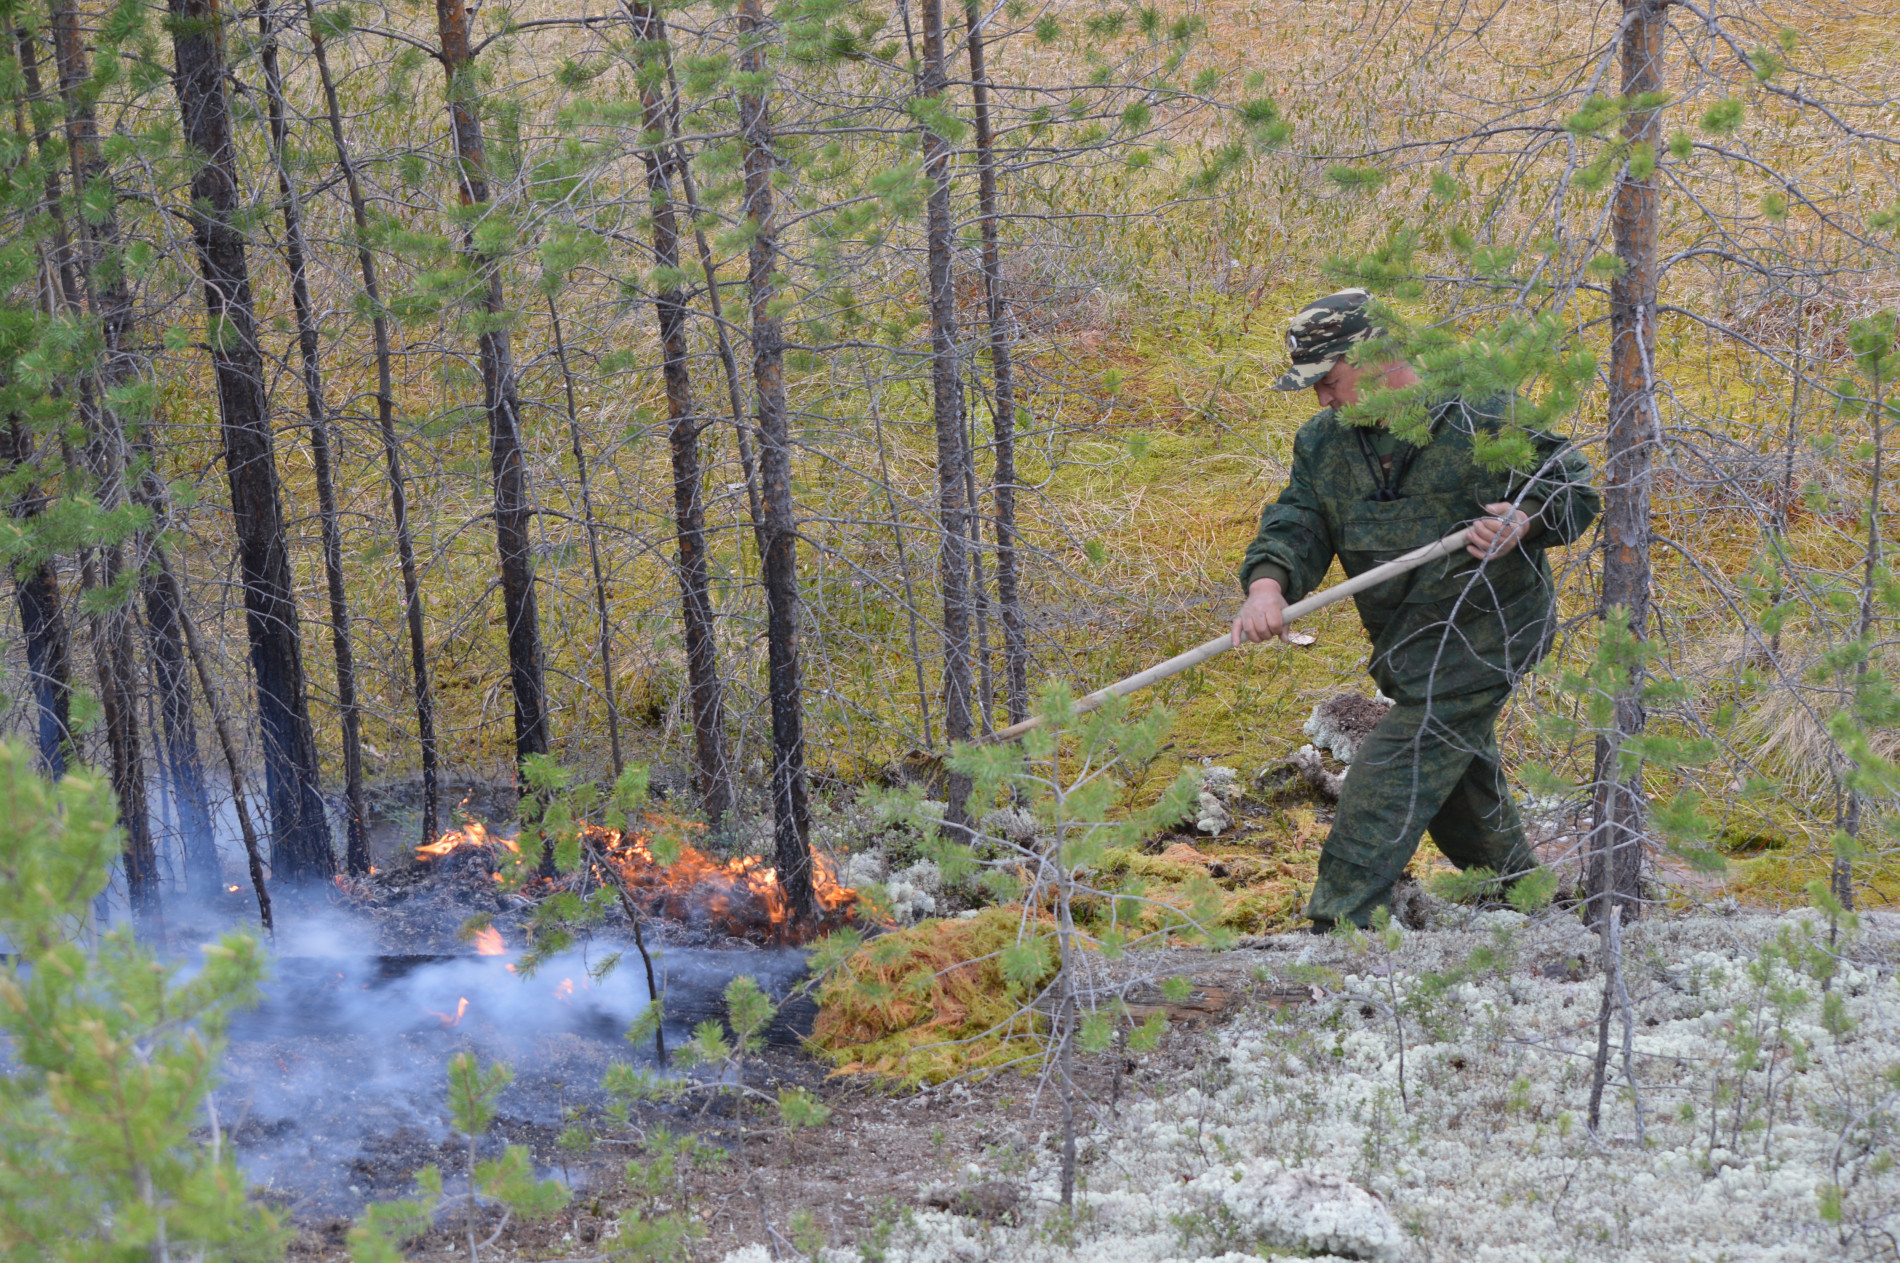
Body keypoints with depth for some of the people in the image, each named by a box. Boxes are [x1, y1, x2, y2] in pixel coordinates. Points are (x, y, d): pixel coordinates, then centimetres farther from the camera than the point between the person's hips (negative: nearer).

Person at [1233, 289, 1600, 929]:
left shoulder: (1480, 417, -12)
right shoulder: (1323, 442, 5)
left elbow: (1573, 488, -5)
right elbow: (1296, 524, -3)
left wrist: (1523, 524, -26)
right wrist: (1267, 583, -25)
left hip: (1483, 631, -7)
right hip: (1410, 647, 8)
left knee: (1390, 775, -15)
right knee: (1459, 781, 22)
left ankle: (1338, 929, -13)